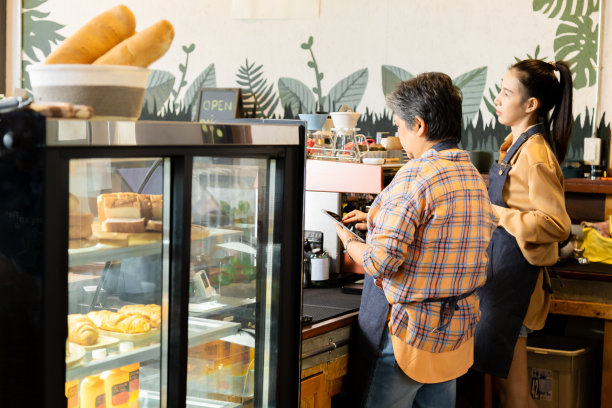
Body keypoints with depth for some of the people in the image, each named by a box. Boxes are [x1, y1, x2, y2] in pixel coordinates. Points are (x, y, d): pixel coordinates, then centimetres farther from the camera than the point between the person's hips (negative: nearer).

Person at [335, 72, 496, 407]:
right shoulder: (474, 177, 9)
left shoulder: (415, 175, -18)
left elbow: (380, 263, -21)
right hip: (456, 330, 8)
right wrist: (378, 220, 23)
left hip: (408, 333, -8)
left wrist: (348, 241, -1)